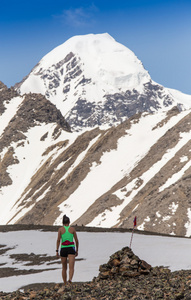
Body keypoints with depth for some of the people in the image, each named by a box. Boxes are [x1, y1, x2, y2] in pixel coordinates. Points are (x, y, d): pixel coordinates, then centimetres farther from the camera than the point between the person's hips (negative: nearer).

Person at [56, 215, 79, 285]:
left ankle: (65, 284, 22)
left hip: (63, 249, 1)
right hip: (71, 249, -1)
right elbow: (76, 240, 6)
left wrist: (57, 251, -5)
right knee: (71, 267, -14)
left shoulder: (60, 229, 2)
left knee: (64, 268, 17)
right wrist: (77, 250, 16)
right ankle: (70, 279, -42)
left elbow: (58, 240, -7)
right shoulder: (72, 229, 5)